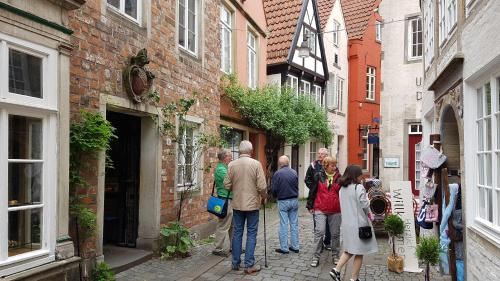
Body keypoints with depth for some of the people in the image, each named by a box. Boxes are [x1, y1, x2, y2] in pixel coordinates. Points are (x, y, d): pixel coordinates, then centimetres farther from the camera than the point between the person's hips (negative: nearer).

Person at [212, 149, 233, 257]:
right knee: (223, 226, -3)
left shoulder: (223, 168, 16)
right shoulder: (221, 169, -16)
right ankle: (219, 249, 6)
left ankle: (229, 246, 27)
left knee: (231, 225, 17)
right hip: (225, 200, -10)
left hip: (229, 200, 10)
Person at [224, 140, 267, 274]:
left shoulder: (231, 164, -4)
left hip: (237, 204, 3)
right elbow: (262, 186, -13)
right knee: (251, 234, 7)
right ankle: (249, 265, 11)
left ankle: (235, 263, 22)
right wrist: (264, 197, 6)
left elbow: (227, 185, -3)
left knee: (237, 232, 13)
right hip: (252, 204, -3)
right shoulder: (256, 164, -12)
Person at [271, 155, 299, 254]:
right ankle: (295, 246, 18)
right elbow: (297, 186, 8)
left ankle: (284, 248, 7)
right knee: (294, 224, 11)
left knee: (283, 225, 3)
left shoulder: (277, 173, -12)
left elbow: (274, 189, -9)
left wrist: (276, 197, 12)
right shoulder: (294, 172, -1)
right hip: (294, 200, 4)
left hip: (283, 201, -3)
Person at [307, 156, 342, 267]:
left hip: (335, 211, 2)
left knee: (335, 234, 11)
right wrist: (310, 206, 4)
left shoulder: (339, 177, 3)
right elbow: (312, 192, 4)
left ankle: (335, 256, 29)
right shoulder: (318, 176, -1)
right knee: (319, 232, -7)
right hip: (320, 210, -2)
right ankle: (316, 257, 3)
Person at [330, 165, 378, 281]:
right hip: (359, 223, -7)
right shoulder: (358, 187, -15)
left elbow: (345, 205, 10)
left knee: (349, 250, 19)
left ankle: (336, 269, 9)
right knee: (359, 252, 6)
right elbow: (365, 205, -17)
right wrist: (368, 213, 5)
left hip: (346, 223, 7)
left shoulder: (342, 188, 7)